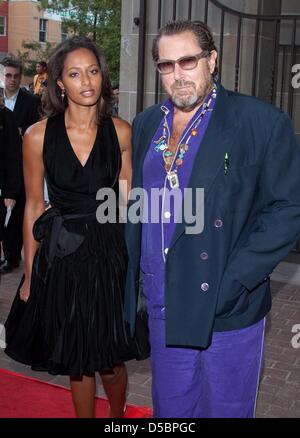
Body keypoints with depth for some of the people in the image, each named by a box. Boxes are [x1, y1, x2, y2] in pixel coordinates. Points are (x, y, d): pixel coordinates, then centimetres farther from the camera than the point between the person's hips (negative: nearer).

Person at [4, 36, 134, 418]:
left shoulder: (120, 132, -4)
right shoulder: (38, 136, -7)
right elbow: (34, 207, 0)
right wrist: (29, 275, 3)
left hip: (109, 253, 1)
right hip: (61, 258, 0)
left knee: (110, 358, 13)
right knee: (77, 361, 15)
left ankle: (118, 414, 43)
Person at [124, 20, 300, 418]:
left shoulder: (262, 122, -9)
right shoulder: (146, 125, 8)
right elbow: (134, 208, 12)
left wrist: (231, 282, -18)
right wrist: (128, 285, 7)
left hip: (227, 311, -4)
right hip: (163, 307, 4)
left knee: (225, 408, 14)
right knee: (170, 408, 19)